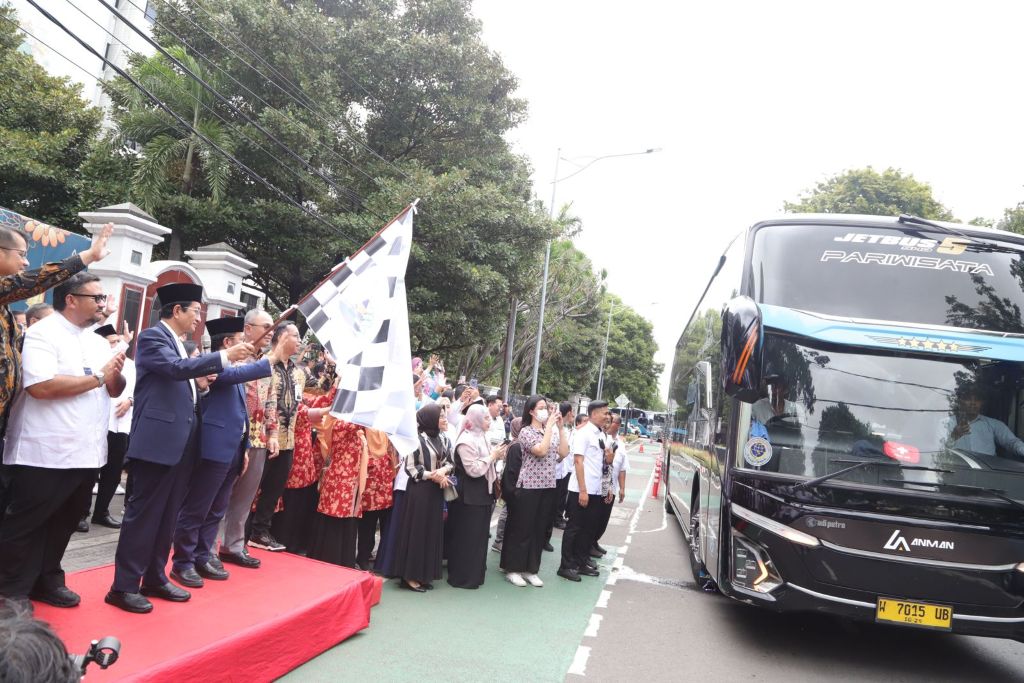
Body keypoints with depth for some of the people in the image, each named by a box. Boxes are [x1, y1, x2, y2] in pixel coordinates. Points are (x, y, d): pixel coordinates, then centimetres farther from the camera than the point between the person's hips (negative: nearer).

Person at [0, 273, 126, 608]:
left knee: (63, 524, 17)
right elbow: (41, 386, -24)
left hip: (87, 453, 8)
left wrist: (114, 374, -8)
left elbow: (115, 390, 15)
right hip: (46, 454, -8)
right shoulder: (43, 334, -11)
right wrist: (97, 377, -15)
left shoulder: (97, 342, 13)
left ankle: (46, 582, 31)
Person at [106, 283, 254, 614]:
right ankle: (124, 586, 4)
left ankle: (155, 578, 23)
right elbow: (177, 368, -25)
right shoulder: (152, 336, -7)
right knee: (143, 513, -4)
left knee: (168, 515, 13)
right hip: (157, 441, -9)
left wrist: (201, 384, 6)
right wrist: (224, 356, -26)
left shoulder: (180, 343, 19)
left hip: (181, 442, 9)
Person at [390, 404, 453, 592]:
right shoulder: (417, 439, -13)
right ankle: (410, 575, 8)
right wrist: (432, 475, -15)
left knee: (432, 532, 10)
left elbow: (450, 462, 13)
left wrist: (443, 471, -8)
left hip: (436, 491, 7)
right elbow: (410, 467, -11)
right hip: (419, 490, -7)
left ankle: (425, 574, 19)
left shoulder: (444, 439, 8)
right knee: (416, 531, -1)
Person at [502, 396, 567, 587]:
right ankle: (513, 569, 12)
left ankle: (530, 569, 21)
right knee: (522, 529, 1)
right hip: (529, 486, -6)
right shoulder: (526, 432, -9)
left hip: (548, 486, 6)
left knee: (540, 530, 11)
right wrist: (549, 425, -18)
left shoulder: (552, 432, 10)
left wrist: (560, 428, -2)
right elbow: (541, 450, -23)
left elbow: (564, 453, 1)